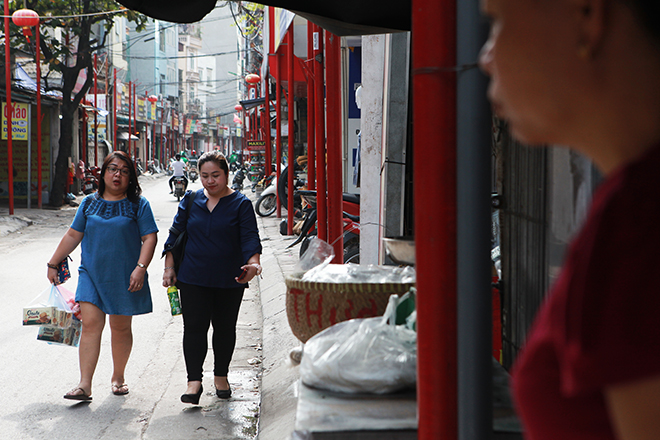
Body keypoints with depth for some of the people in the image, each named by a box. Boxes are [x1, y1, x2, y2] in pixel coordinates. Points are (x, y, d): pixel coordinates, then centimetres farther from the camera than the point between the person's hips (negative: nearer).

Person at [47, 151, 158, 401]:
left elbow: (150, 238, -4)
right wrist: (53, 264, 14)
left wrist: (140, 268, -16)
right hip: (91, 274, 1)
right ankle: (84, 385, -12)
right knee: (90, 324, -10)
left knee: (121, 328, 8)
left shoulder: (138, 205, 1)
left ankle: (118, 377, 27)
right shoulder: (89, 203, 9)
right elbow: (73, 236, 14)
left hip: (124, 278, -1)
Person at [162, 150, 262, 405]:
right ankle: (194, 380, -1)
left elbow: (249, 237, -11)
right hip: (193, 278, 1)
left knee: (225, 328, 10)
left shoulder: (240, 204, -3)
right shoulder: (190, 201, 6)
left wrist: (253, 262, -29)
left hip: (229, 279, -1)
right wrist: (169, 268, 5)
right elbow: (175, 235, 11)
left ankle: (221, 376, 26)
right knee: (194, 327, -6)